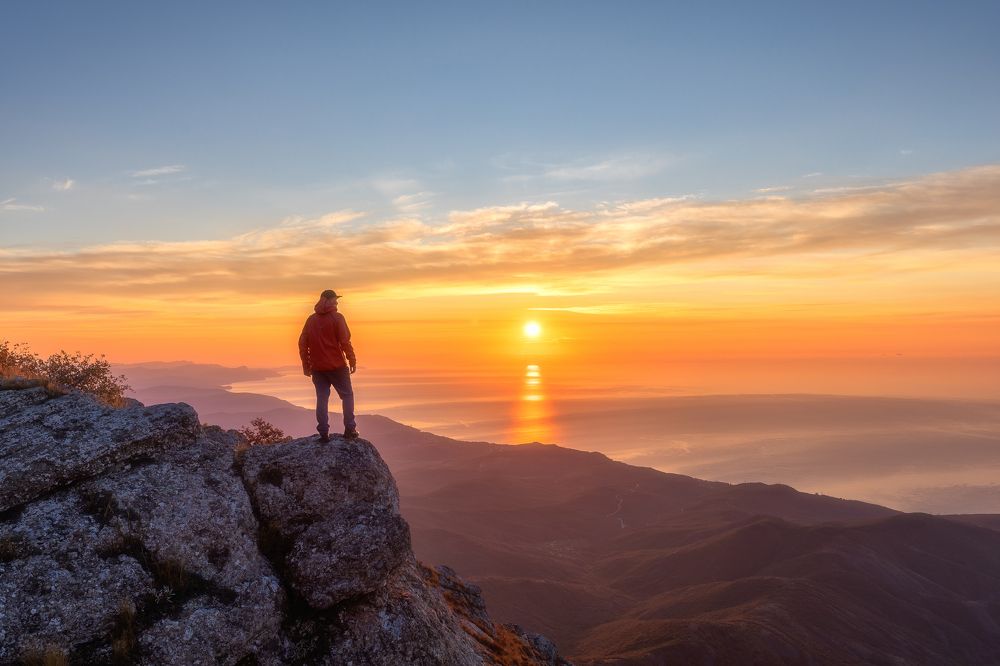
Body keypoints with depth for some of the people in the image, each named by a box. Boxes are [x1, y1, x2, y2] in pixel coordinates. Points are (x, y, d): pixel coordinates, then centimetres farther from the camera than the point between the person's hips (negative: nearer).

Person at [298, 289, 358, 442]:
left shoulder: (311, 319, 9)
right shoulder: (337, 318, -6)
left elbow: (302, 343, 8)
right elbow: (345, 341, -13)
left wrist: (306, 365, 13)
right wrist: (352, 361, -7)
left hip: (317, 367, 4)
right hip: (337, 366, -4)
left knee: (322, 398, 6)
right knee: (347, 395, 8)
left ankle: (323, 433, 3)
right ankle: (349, 429, 4)